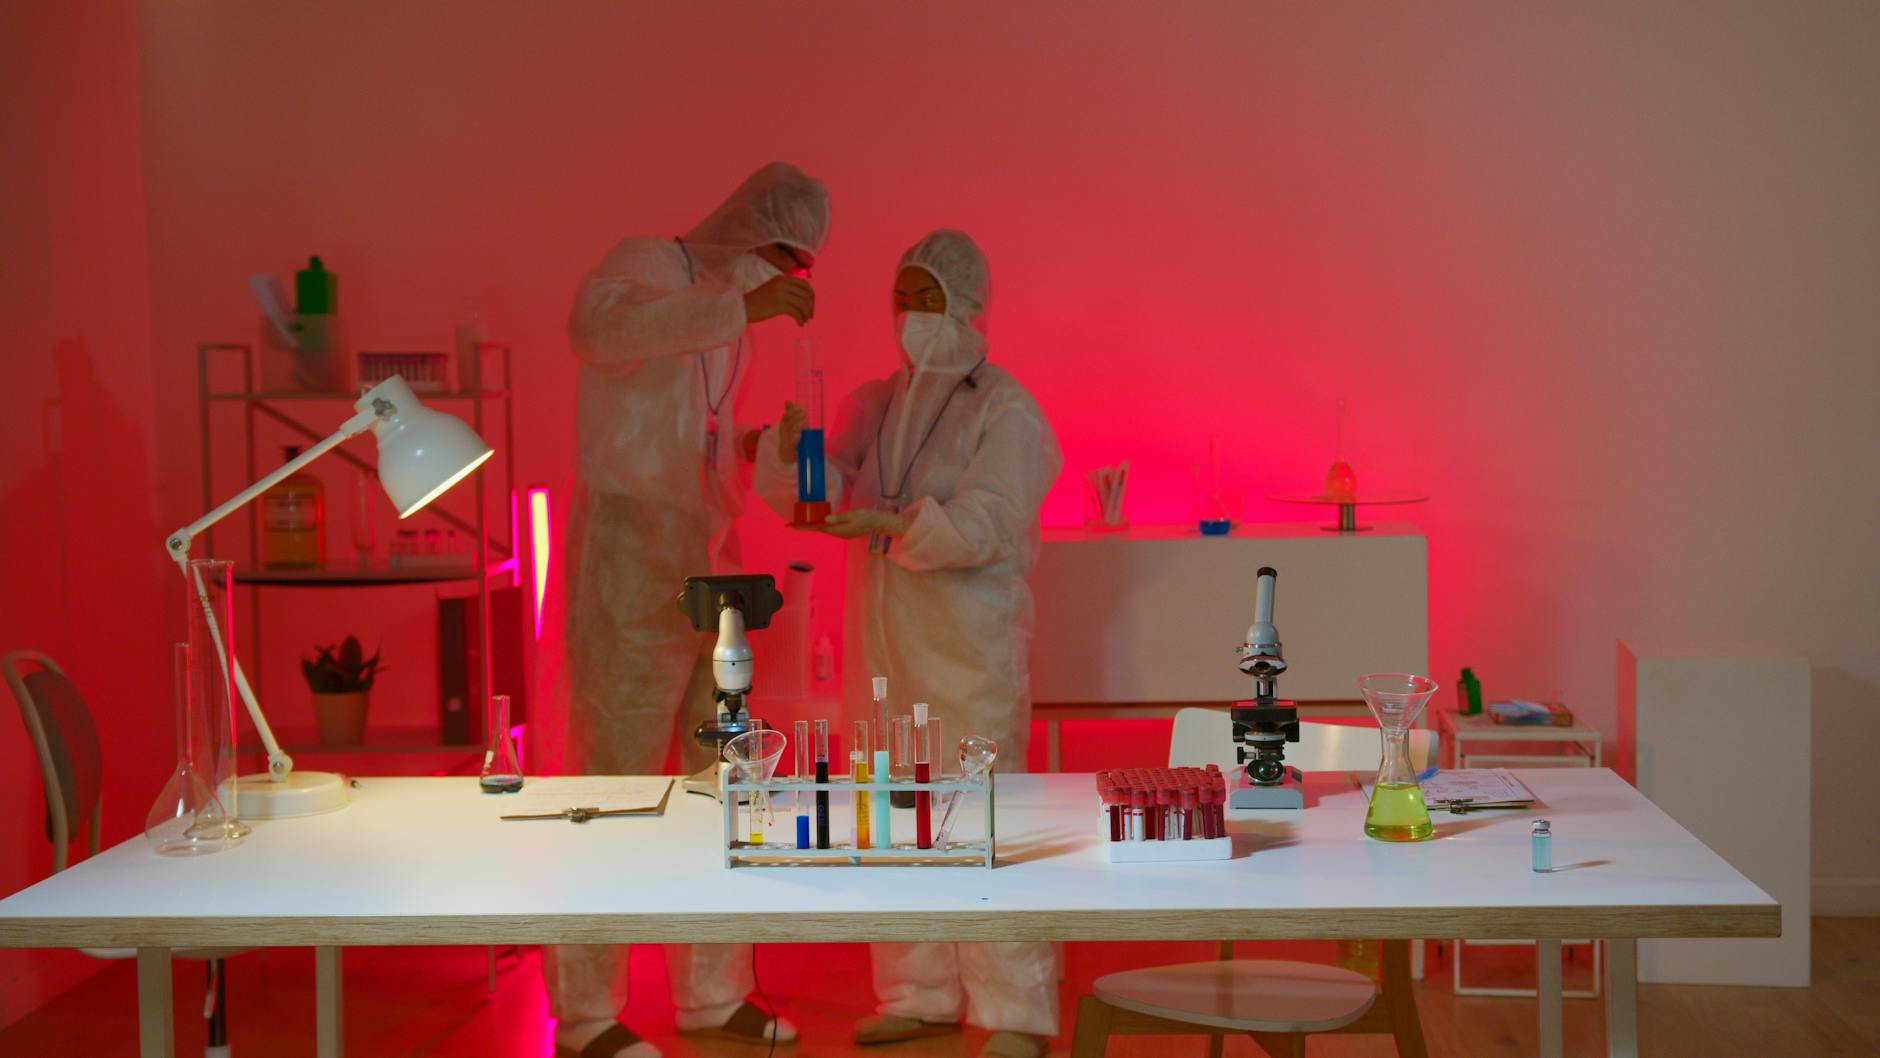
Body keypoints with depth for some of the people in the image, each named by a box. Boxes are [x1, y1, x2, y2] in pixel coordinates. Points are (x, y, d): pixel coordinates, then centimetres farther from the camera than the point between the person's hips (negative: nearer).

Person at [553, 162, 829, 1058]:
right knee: (614, 780, -5)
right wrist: (740, 309, -32)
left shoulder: (729, 312, 20)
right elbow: (597, 328, -30)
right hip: (628, 560, -8)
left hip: (708, 568, 9)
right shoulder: (645, 265, -6)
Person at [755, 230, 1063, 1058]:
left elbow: (985, 524, -16)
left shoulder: (1005, 412, -4)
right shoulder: (873, 406, 14)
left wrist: (892, 523, -30)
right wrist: (793, 450, -14)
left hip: (969, 640, -6)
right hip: (881, 638, 6)